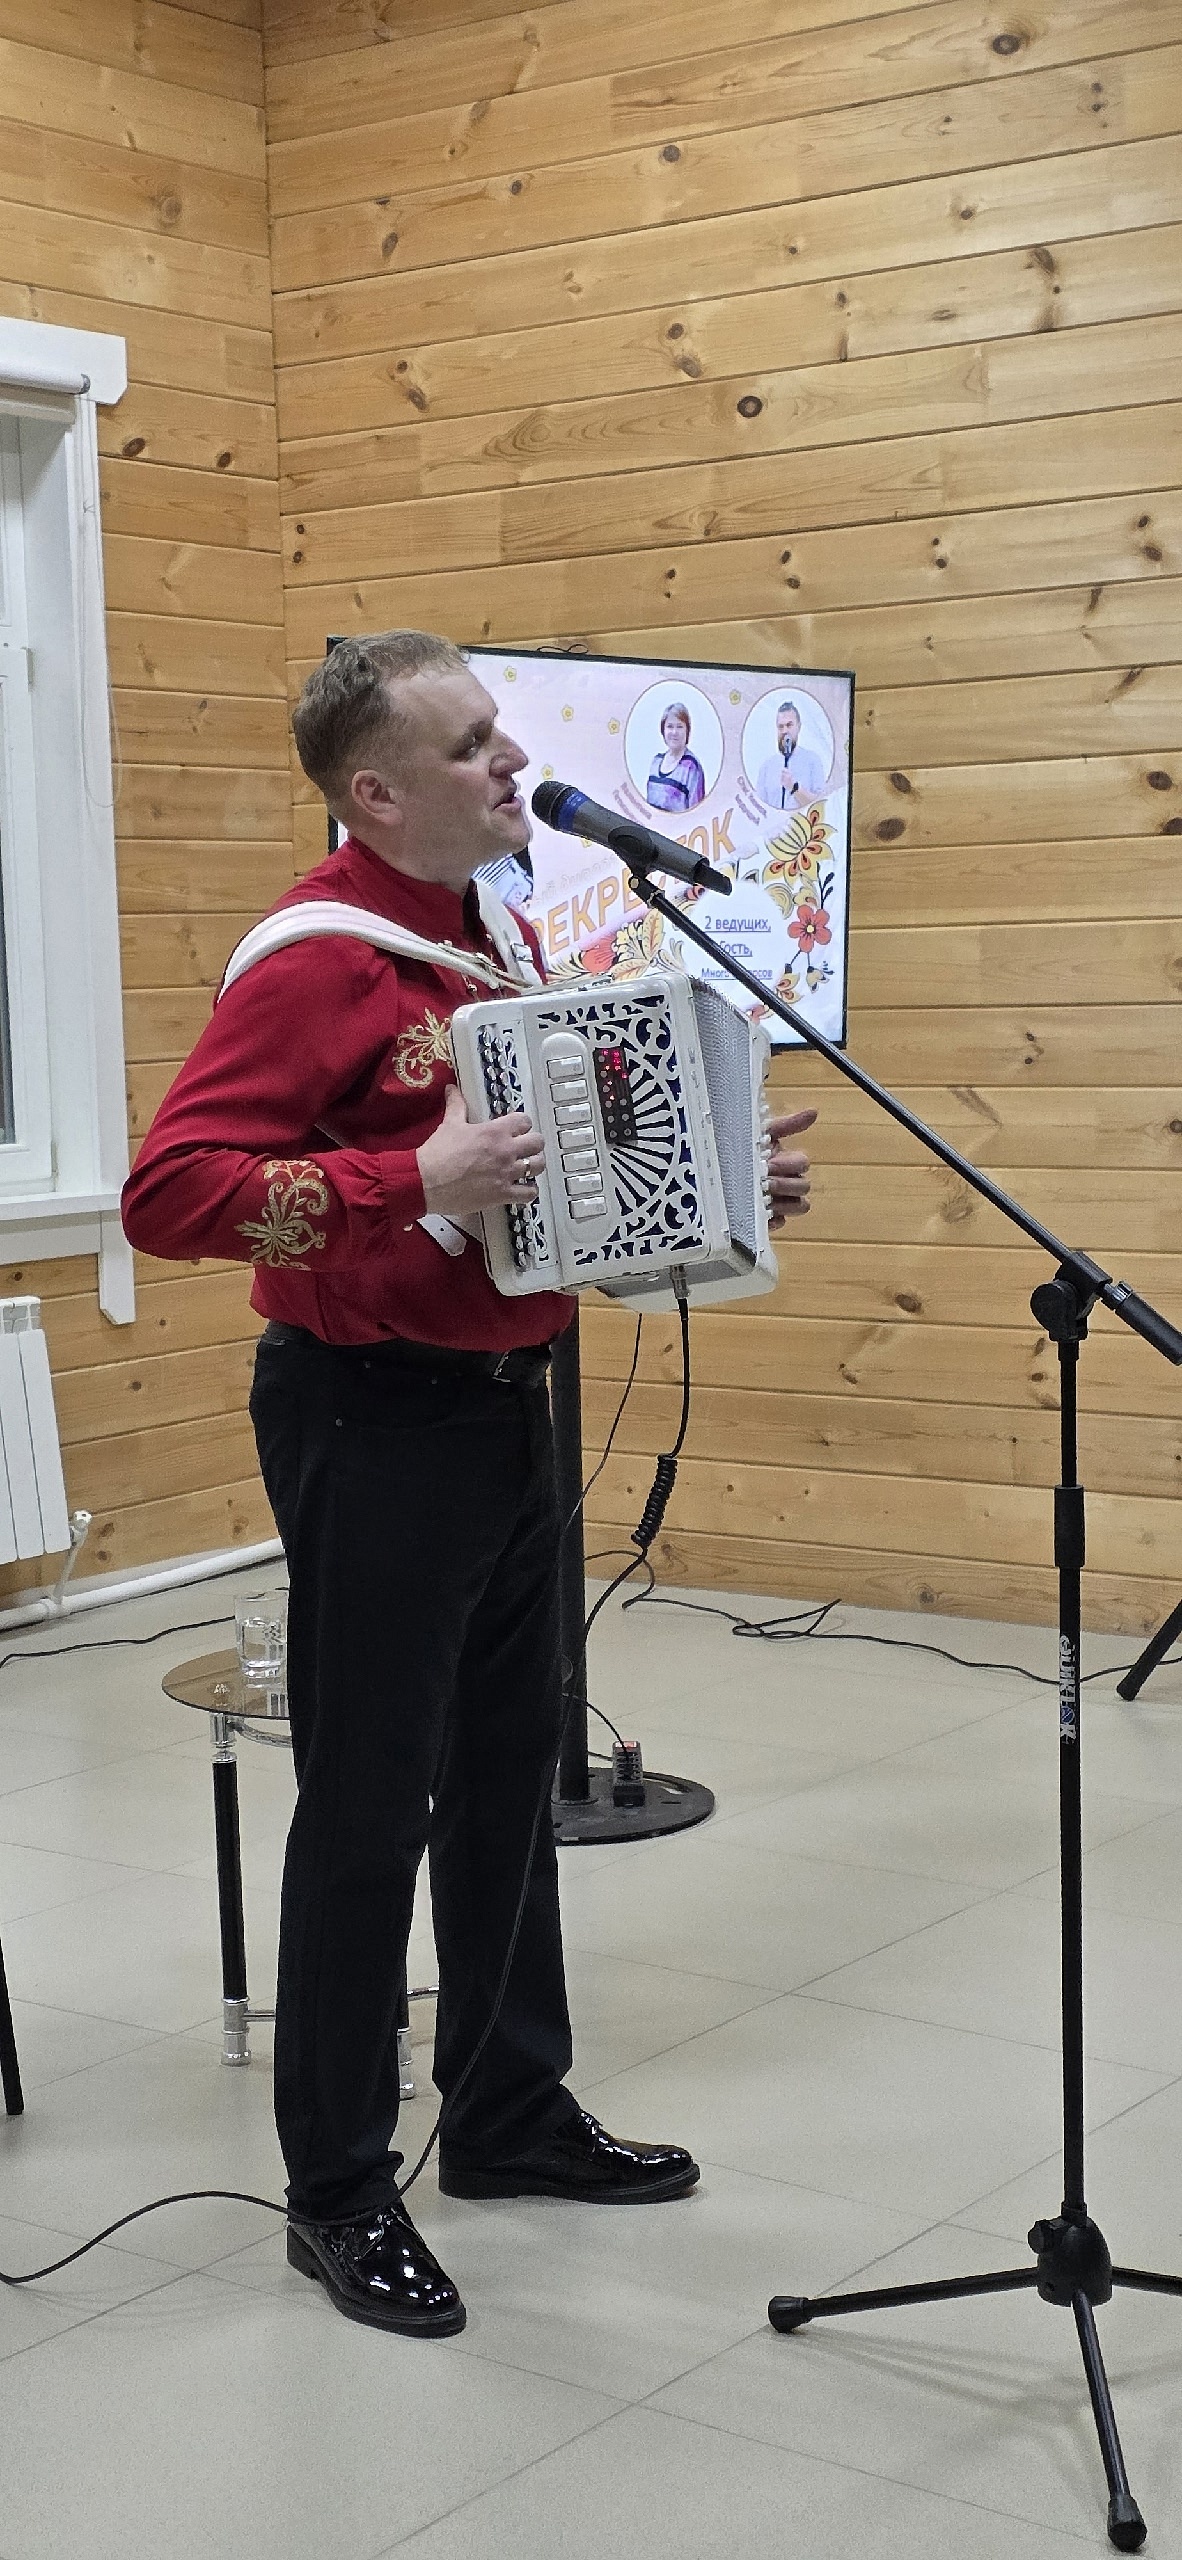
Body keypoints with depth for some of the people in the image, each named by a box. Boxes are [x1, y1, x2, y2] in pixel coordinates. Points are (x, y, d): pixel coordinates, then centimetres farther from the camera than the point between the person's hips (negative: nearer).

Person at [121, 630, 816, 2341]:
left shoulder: (500, 933, 10)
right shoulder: (316, 961, -17)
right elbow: (168, 1190, -26)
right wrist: (411, 1188, -32)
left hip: (505, 1399, 9)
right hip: (374, 1418, -9)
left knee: (509, 1771, 18)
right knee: (369, 1804, 1)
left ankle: (512, 2109, 35)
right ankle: (339, 2189, 15)